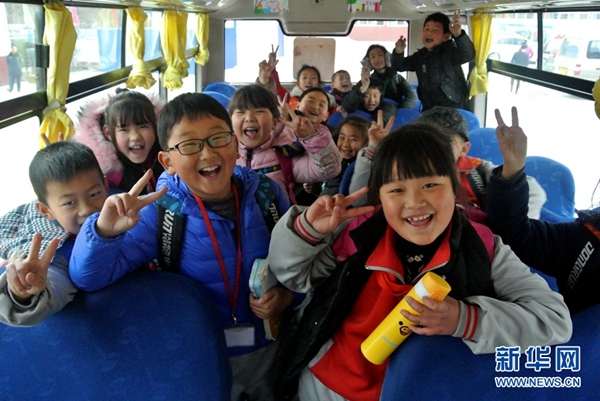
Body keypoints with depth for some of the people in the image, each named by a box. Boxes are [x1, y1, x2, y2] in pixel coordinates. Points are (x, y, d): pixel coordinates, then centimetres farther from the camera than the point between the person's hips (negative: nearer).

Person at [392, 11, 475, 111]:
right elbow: (399, 66, 12)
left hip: (453, 109, -7)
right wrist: (398, 52, -11)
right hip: (428, 109, 7)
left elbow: (468, 55, -31)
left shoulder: (450, 51, -12)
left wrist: (458, 35, -50)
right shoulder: (420, 56, 7)